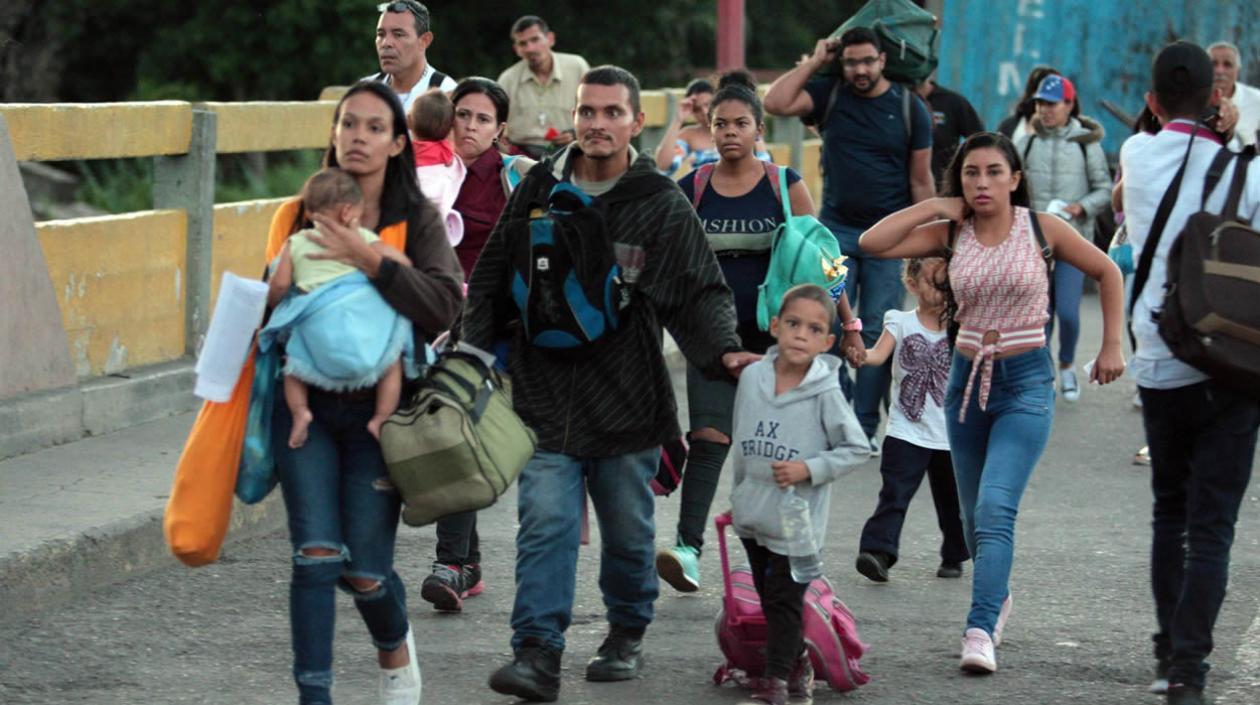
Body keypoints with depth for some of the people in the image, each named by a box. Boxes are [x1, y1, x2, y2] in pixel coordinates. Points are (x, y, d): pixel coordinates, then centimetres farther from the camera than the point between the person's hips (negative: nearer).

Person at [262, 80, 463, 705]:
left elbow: (443, 308, -13)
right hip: (306, 404, 1)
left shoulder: (417, 220, 2)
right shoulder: (298, 216, 8)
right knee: (317, 555, -12)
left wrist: (370, 260, -21)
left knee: (365, 569, -1)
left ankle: (395, 649, 33)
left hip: (376, 411, -1)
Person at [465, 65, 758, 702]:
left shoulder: (662, 206, -4)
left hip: (627, 398, -1)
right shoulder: (538, 189, 4)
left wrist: (725, 350, -23)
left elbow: (701, 294, -5)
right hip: (544, 393, 1)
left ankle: (626, 635, 34)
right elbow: (491, 281, 14)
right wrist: (476, 349, 4)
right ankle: (537, 652, -12)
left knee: (628, 529, 14)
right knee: (545, 523, -11)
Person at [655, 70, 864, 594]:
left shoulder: (785, 186, 0)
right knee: (709, 437, -15)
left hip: (773, 334, 0)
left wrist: (848, 321, 1)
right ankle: (688, 547, -22)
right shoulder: (692, 190, 3)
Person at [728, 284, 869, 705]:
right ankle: (798, 663, 34)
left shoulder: (825, 392, -15)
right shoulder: (751, 377, -2)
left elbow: (857, 448, -9)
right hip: (753, 514, 5)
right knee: (769, 599, 17)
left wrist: (808, 469, -19)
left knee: (784, 600, -2)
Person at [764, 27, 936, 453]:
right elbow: (776, 103, -13)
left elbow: (921, 181, 4)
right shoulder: (829, 96, 3)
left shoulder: (909, 109, 1)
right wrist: (815, 62, -6)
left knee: (876, 332, 0)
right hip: (836, 230, 1)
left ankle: (865, 428, 4)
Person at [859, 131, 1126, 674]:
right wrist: (932, 207, -7)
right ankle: (997, 598, 41)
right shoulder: (951, 233, 1)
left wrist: (1112, 346, 5)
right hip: (967, 379, 4)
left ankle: (980, 633, -24)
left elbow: (1107, 272, 7)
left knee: (995, 508, -19)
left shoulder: (1042, 229, -5)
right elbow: (872, 243, -10)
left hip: (1026, 383, -4)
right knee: (973, 513, 15)